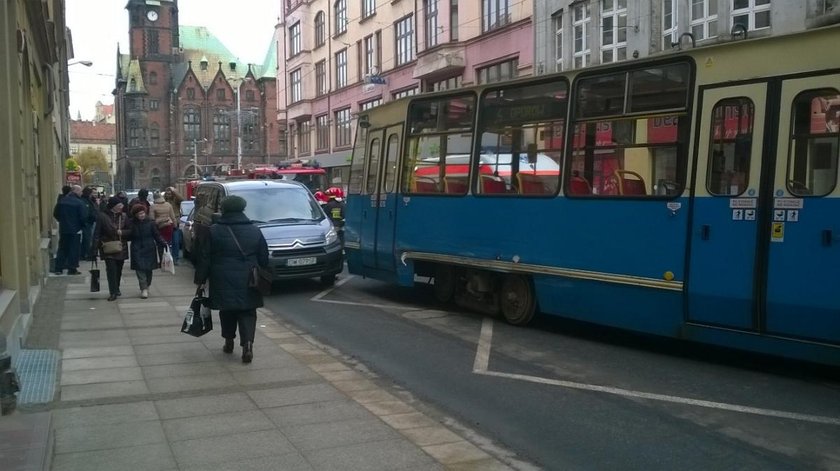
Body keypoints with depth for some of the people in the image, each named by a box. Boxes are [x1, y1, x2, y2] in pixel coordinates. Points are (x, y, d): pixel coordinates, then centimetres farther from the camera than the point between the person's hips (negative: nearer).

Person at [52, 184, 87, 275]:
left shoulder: (61, 201, 4)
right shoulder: (79, 203, -14)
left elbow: (55, 214, 8)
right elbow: (83, 216, -16)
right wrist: (82, 226, 1)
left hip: (63, 229, 5)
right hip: (75, 230, -5)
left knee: (62, 248, 13)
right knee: (74, 249, 2)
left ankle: (58, 268, 13)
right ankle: (72, 269, 2)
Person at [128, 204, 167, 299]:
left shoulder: (150, 222, -3)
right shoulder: (132, 224, -2)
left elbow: (157, 235, -1)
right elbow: (129, 237, 9)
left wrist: (163, 243, -10)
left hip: (149, 249, 1)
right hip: (137, 250, -1)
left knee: (149, 269, 8)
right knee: (140, 270, -8)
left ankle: (147, 286, 27)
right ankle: (144, 289, -8)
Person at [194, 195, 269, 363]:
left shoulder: (213, 231, -2)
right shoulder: (255, 231, 3)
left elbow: (204, 259, -1)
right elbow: (264, 259, 6)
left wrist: (200, 279, 6)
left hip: (224, 283, -1)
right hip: (248, 282, 1)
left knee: (227, 311, 16)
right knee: (247, 313, 4)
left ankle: (229, 341, 25)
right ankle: (247, 343, -12)